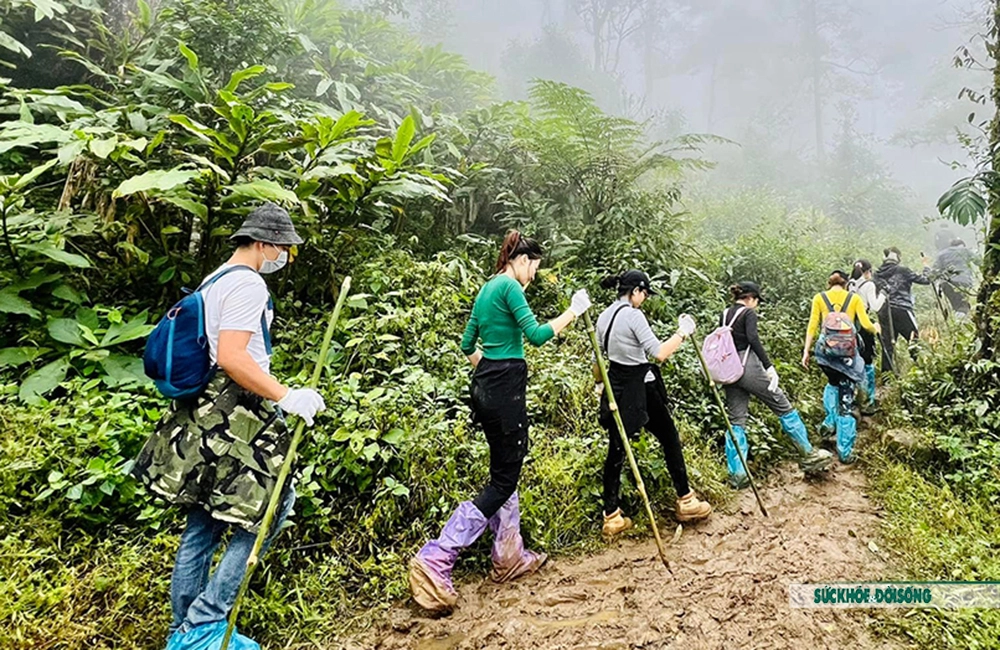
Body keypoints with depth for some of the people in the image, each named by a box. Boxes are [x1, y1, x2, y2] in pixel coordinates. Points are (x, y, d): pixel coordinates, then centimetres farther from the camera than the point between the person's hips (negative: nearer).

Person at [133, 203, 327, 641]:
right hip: (235, 418, -10)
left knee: (203, 524, 15)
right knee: (272, 507, -1)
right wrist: (287, 396, -25)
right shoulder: (249, 284, -14)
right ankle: (204, 621, 3)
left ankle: (183, 630, 25)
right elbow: (231, 357, -24)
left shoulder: (213, 281, 17)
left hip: (206, 412, 10)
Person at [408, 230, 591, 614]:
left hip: (484, 385, 10)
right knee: (504, 479, -4)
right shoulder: (510, 286, -11)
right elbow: (536, 335, -19)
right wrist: (572, 313, -10)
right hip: (505, 388, -10)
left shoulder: (487, 288, 17)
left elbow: (467, 345, 22)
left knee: (504, 471, 17)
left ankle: (510, 557, 28)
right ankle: (434, 561, -8)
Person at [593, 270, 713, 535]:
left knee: (616, 450, 9)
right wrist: (682, 333, -11)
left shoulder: (604, 317, 7)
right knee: (670, 439, 12)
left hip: (616, 389, 7)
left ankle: (612, 516, 11)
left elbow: (598, 360, 15)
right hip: (641, 389, -7)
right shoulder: (633, 315, -16)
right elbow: (659, 353, -22)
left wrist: (600, 385, 27)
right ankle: (686, 501, 23)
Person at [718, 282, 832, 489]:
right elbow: (752, 338, -18)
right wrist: (769, 366, -21)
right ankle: (809, 455, 17)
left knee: (736, 421, 8)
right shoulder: (748, 313, -3)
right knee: (784, 408, 8)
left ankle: (737, 475, 4)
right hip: (748, 368, -6)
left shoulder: (724, 315, 15)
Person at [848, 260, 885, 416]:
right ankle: (868, 403, 7)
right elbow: (875, 307, -10)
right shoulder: (869, 285, -7)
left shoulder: (849, 285, 8)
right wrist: (882, 296, 6)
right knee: (867, 364, 3)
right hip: (864, 326, -5)